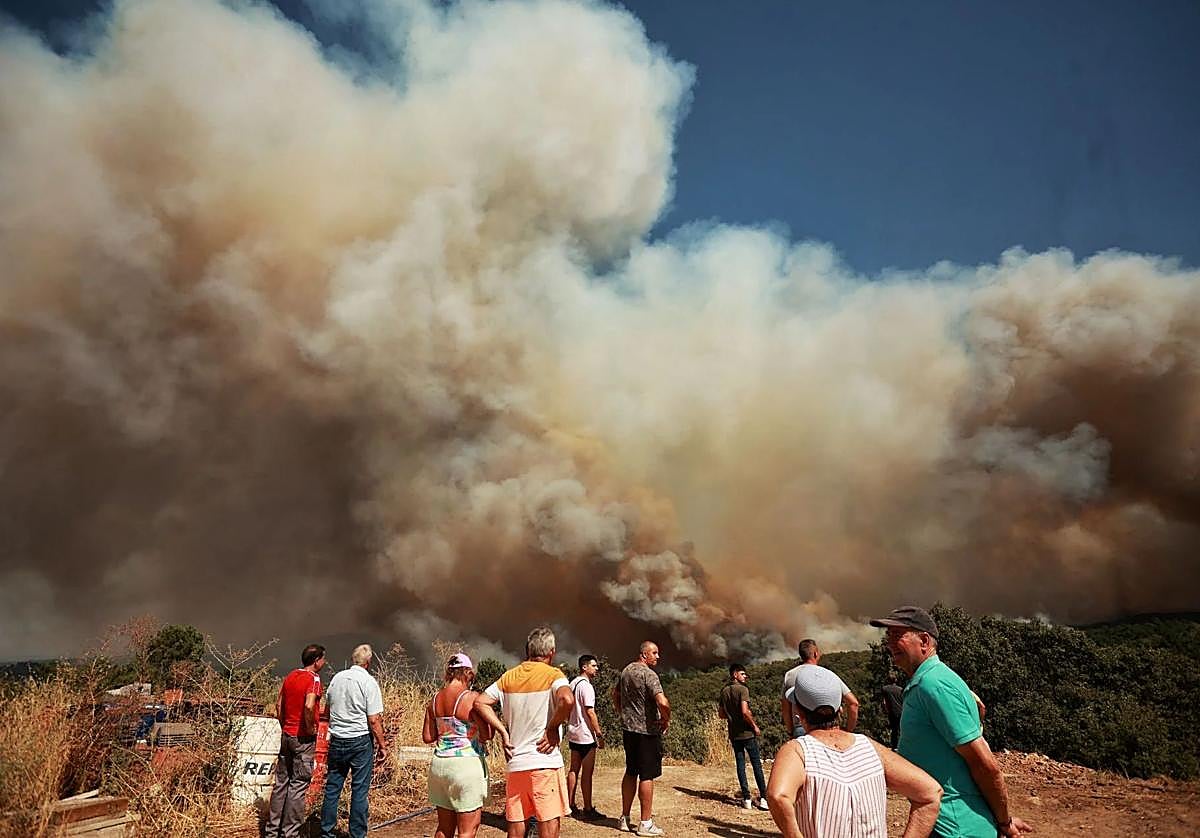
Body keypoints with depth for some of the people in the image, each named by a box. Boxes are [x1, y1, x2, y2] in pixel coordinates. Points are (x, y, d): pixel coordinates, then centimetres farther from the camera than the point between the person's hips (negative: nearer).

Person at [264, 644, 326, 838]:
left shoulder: (291, 676, 8)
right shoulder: (313, 678, -16)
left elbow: (279, 706, 13)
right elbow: (309, 706, -31)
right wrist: (311, 728, -16)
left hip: (286, 735, 7)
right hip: (304, 739, -7)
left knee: (281, 783, 15)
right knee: (298, 786, 2)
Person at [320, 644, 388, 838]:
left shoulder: (337, 678, 4)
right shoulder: (369, 682, -12)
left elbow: (329, 711, 16)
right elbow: (373, 720, -14)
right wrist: (382, 746, -5)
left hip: (336, 740, 5)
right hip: (360, 741, -5)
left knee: (332, 787, 14)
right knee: (359, 790, 4)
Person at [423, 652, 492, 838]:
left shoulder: (435, 699, 6)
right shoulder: (471, 697, -13)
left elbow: (427, 737, 10)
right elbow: (487, 734, -13)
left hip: (439, 764, 7)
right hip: (467, 763, -6)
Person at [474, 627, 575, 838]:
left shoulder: (509, 676, 10)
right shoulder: (553, 675, -6)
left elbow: (480, 702, 4)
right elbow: (567, 699, -25)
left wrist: (502, 731, 4)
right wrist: (552, 728, -12)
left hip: (515, 763, 5)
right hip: (545, 763, -5)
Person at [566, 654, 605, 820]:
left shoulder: (573, 684, 12)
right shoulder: (586, 686, -16)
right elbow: (590, 712, -20)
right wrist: (599, 733, -14)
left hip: (573, 733, 9)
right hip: (586, 735, -9)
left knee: (574, 770, 13)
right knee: (587, 773, -2)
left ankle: (570, 806, 19)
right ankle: (588, 810, 3)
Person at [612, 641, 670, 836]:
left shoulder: (625, 671, 9)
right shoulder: (649, 674, -17)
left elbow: (615, 695, 23)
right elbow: (663, 702, -28)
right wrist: (666, 720, -11)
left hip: (628, 729, 8)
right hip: (647, 731, -8)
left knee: (630, 773, 16)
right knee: (647, 776, 1)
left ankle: (625, 819, 23)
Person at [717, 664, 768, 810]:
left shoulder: (724, 691, 8)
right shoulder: (742, 689, -13)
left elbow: (721, 714, 12)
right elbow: (745, 712, -21)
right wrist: (755, 726, -10)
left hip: (734, 734, 6)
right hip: (747, 732, -5)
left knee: (740, 764, 8)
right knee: (756, 764, 3)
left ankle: (746, 799, 8)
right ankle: (763, 798, 4)